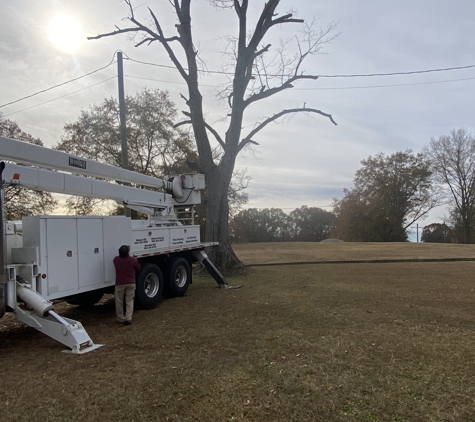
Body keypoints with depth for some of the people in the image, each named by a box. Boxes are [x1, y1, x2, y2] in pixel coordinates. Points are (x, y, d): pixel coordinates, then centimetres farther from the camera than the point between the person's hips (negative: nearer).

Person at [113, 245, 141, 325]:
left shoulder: (116, 260, -6)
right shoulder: (132, 260, -10)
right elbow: (138, 268, 5)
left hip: (119, 284, 0)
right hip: (131, 283, 0)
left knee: (119, 302, 13)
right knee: (129, 301, 6)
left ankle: (120, 319, 18)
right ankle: (128, 318, -3)